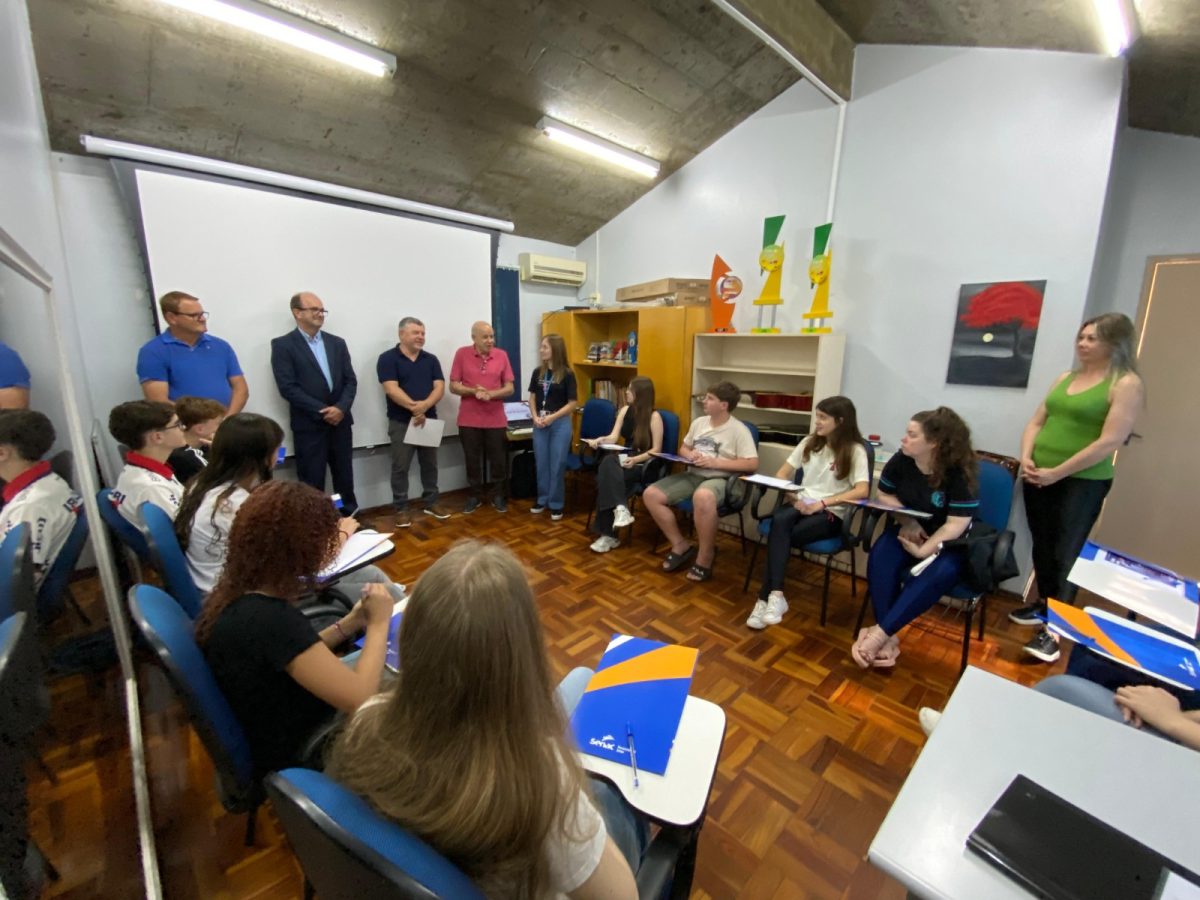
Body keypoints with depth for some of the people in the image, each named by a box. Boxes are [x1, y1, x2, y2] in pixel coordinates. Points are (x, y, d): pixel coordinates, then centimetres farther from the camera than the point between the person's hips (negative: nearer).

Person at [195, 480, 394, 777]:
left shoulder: (233, 593, -8)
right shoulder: (271, 618, -36)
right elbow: (360, 699, -33)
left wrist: (350, 623, -5)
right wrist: (378, 625, -21)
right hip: (296, 756, -7)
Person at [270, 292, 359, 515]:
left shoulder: (337, 343, 11)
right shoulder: (282, 345, -3)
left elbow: (350, 380, 6)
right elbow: (288, 388, -11)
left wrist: (341, 408, -11)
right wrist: (322, 411, -15)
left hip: (340, 422, 4)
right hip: (308, 426, -4)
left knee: (345, 478, 13)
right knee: (312, 483, 3)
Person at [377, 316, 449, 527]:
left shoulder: (431, 359, 8)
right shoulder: (388, 358, -4)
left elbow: (439, 387, -2)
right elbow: (392, 390, -14)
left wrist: (424, 406, -19)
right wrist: (414, 407, -24)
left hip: (429, 420, 4)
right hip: (401, 422, -4)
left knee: (430, 464, 11)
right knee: (400, 467, 2)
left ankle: (430, 502, 24)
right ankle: (401, 508, 13)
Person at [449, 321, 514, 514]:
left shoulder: (502, 355, -1)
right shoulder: (461, 354, -4)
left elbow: (509, 388, 0)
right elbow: (453, 386, -3)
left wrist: (491, 394, -18)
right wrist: (473, 391, -19)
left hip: (496, 419, 1)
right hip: (469, 420, 0)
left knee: (498, 460, 9)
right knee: (473, 460, 10)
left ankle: (498, 495, 25)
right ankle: (475, 495, 25)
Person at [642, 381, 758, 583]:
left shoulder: (739, 430, -5)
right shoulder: (698, 422, 13)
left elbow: (752, 464, -14)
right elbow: (683, 448, 25)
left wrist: (715, 462, -18)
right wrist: (689, 455, -1)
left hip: (718, 479, -7)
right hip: (692, 475, 7)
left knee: (702, 497, -43)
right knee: (651, 495, -12)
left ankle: (705, 558, -21)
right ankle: (681, 545, 1)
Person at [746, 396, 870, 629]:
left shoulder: (855, 450, -4)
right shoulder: (809, 442, 12)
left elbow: (862, 491, -18)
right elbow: (782, 474, 10)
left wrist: (821, 503, -24)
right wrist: (791, 496, -10)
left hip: (831, 513, -4)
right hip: (800, 504, 4)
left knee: (778, 535, -31)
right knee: (779, 520, -33)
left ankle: (766, 597, -25)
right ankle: (775, 594, -36)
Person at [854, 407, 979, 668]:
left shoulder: (959, 473, -18)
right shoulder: (901, 461, -7)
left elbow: (956, 525, -20)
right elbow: (884, 495, 4)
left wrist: (924, 550, -26)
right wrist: (907, 520, -13)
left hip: (947, 542, -3)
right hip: (908, 531, 3)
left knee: (939, 574, -35)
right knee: (879, 557, -28)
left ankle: (880, 632, -33)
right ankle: (888, 636, -29)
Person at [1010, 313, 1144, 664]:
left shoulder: (1126, 384, -7)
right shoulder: (1065, 378, 11)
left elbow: (1110, 442, -15)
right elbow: (1037, 422, 11)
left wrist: (1056, 473, -17)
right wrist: (1026, 459, -5)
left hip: (1083, 483, -6)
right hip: (1037, 479, 6)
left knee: (1066, 554, -2)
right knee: (1042, 546, 15)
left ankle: (1054, 630, 5)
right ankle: (1044, 605, 32)